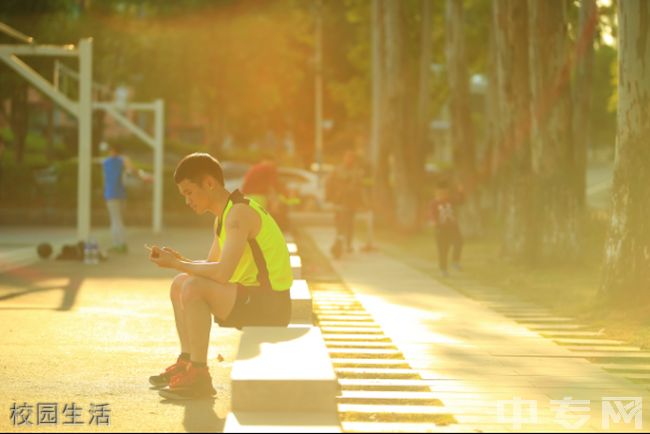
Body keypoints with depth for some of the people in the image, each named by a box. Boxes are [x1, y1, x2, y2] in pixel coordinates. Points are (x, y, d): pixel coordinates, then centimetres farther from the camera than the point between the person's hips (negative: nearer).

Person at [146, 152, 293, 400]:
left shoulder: (239, 214, -18)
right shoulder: (223, 215, 14)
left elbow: (222, 272, -29)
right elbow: (210, 267, 19)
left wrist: (177, 264, -17)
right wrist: (177, 260, 1)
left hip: (268, 307, -11)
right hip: (251, 298, 11)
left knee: (193, 287, -26)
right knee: (180, 284, 16)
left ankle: (199, 377, -19)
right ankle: (187, 362, 16)